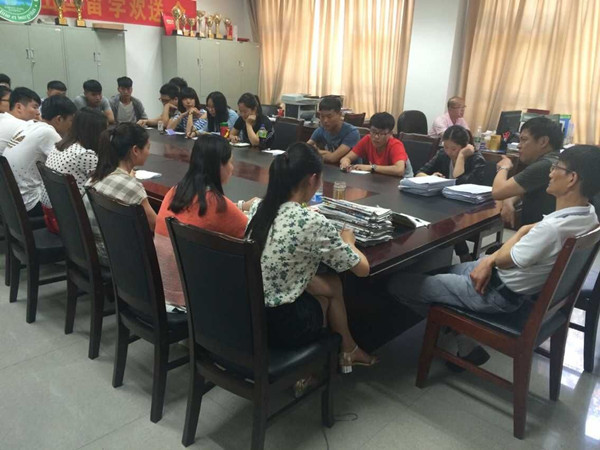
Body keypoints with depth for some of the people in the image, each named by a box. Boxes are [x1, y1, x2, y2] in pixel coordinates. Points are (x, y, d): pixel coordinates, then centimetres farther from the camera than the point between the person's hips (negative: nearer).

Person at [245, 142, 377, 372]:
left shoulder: (258, 208, -3)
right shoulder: (313, 222, -22)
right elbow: (362, 269, -8)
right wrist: (347, 241, 10)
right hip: (281, 326, -6)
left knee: (332, 284, 22)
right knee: (332, 287, 22)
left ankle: (345, 350, 40)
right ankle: (347, 352, 40)